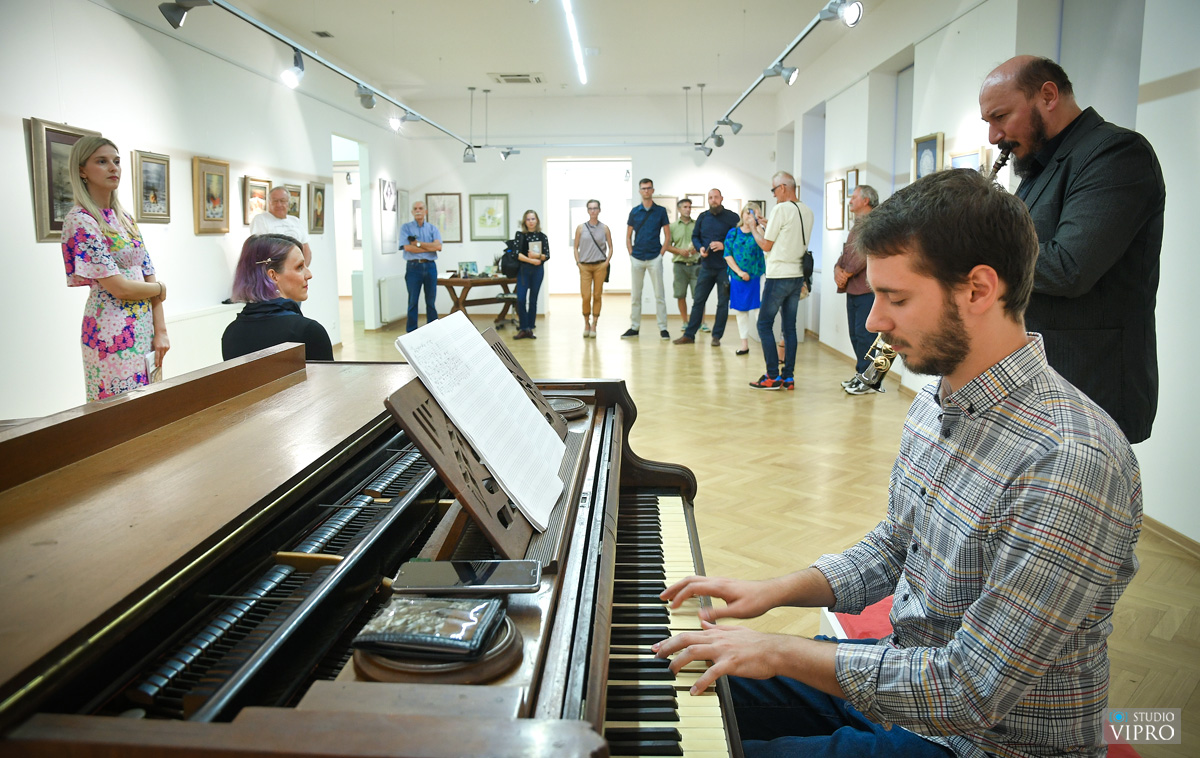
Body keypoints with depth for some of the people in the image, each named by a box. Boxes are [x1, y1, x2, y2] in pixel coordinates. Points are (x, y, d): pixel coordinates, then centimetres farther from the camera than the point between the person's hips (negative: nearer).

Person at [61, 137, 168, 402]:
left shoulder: (123, 218, 13)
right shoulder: (80, 220, -10)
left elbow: (149, 274, 9)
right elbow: (118, 287, -16)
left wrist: (160, 330, 0)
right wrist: (160, 289, 1)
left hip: (144, 327, 7)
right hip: (113, 333, -7)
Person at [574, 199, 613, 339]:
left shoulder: (604, 228, 5)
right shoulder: (580, 228, 6)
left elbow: (610, 247, 8)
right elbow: (576, 247, 8)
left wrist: (607, 262, -4)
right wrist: (578, 262, -2)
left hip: (600, 266, 0)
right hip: (585, 266, 0)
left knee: (597, 296, 1)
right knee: (586, 296, -7)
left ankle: (594, 326, 9)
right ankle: (586, 324, 13)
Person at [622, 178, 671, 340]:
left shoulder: (660, 211, 4)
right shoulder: (634, 211, 7)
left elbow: (667, 235, 5)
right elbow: (628, 236, 11)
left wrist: (661, 253, -4)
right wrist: (631, 254, 1)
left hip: (654, 258, -2)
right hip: (637, 258, 2)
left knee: (659, 294, -2)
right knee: (635, 294, 6)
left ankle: (663, 328, 2)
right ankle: (634, 327, 14)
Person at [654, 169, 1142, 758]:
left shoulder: (1071, 461, -31)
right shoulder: (937, 400, -1)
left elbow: (972, 692, -30)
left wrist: (781, 652, -25)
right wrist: (773, 592, -1)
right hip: (905, 674, 8)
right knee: (694, 693, 9)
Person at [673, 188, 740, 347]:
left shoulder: (732, 217, -3)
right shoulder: (703, 217, 9)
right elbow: (695, 237, 15)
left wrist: (724, 245, -18)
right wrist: (700, 248, -4)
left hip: (725, 267, -3)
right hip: (706, 266, 4)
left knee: (723, 303, 3)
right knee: (698, 300, 6)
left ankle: (717, 336, 13)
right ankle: (689, 335, 12)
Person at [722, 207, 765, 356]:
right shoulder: (733, 233, 7)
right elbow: (728, 255, 2)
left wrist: (754, 225, -27)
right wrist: (739, 272, -7)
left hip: (756, 277, -3)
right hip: (737, 277, 3)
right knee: (740, 310, 8)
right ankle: (744, 344, 17)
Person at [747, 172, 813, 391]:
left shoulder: (781, 209, -12)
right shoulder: (807, 212, 11)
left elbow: (766, 245, -7)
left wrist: (755, 229, 10)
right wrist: (767, 226, 21)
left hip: (779, 276, -8)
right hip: (798, 276, 8)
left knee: (764, 324, 0)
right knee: (790, 327, 10)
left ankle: (773, 377, -3)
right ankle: (789, 377, 11)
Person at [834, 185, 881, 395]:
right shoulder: (857, 226, 21)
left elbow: (865, 254, -19)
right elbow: (846, 252, 19)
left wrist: (846, 274, -12)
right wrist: (838, 269, 0)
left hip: (867, 290, -9)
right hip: (853, 290, 9)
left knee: (864, 334, -8)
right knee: (855, 334, 12)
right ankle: (860, 374, 20)